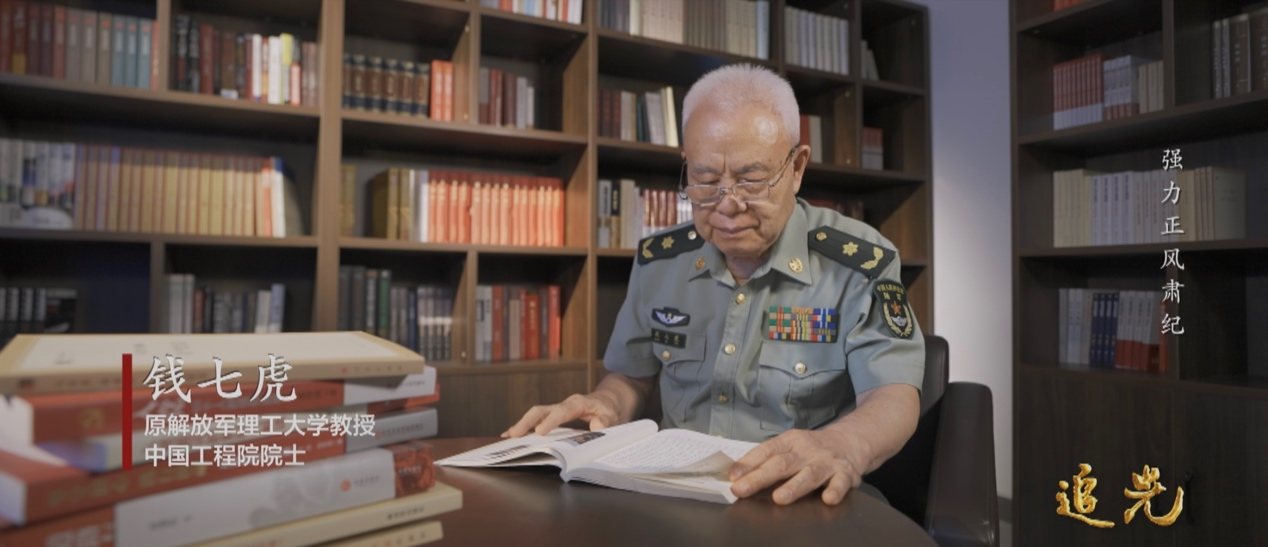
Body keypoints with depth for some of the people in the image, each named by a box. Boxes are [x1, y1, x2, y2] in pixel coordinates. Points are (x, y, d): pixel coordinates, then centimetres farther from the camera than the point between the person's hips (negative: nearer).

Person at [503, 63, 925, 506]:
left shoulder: (859, 263, -8)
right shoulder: (658, 260, 3)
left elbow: (894, 395, -15)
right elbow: (632, 376, 14)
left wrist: (843, 446, -37)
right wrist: (606, 405, -9)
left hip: (806, 501, -2)